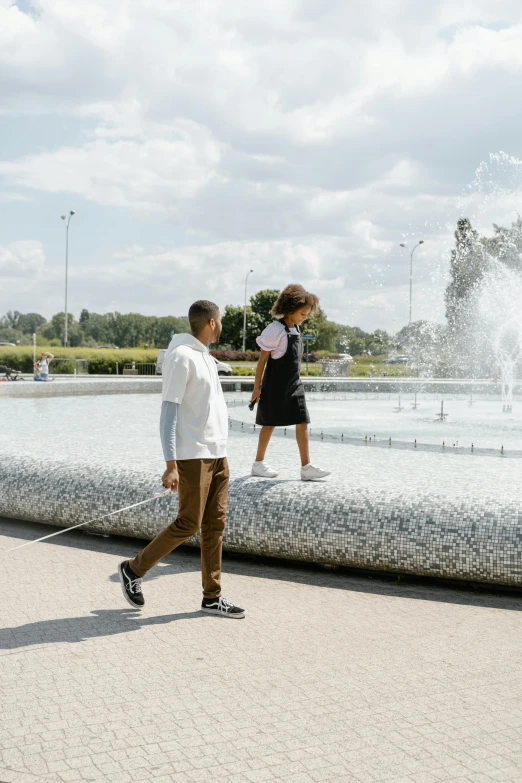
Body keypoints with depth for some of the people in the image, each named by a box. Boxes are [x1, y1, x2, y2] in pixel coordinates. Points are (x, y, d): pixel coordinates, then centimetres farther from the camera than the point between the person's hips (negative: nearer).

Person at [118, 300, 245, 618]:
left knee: (216, 524, 8)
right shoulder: (182, 356, -12)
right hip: (193, 456, -9)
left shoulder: (205, 357, 16)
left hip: (218, 454, 9)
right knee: (189, 524, -4)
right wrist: (171, 465, -22)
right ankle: (134, 569, 13)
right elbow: (169, 412, -17)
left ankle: (212, 596, 14)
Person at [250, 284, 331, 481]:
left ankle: (306, 467, 0)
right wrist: (257, 387, -12)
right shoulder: (276, 329, -15)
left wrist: (294, 381, 17)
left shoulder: (296, 329, 8)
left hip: (294, 385, 7)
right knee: (270, 423, 4)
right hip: (275, 387, -7)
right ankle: (258, 463, 19)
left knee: (302, 423, 0)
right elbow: (262, 359, -12)